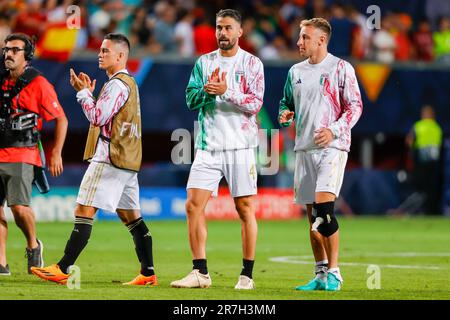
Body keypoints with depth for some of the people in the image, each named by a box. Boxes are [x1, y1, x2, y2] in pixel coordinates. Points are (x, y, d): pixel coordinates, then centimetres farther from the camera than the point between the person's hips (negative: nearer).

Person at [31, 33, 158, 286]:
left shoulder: (118, 83, -12)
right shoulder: (128, 82, 20)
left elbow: (98, 117, -17)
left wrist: (83, 92, -5)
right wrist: (89, 93, 15)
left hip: (110, 158, -10)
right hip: (127, 160, 10)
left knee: (84, 211, -12)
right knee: (131, 215, 11)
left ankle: (63, 269, -15)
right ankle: (149, 272, 10)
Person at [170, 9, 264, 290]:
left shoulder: (252, 63, 1)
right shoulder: (204, 63, 12)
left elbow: (255, 103, -8)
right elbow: (190, 99, 7)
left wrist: (226, 91, -21)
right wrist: (207, 90, -13)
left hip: (240, 146, -3)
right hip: (208, 146, 4)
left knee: (246, 209, -2)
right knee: (194, 205, -5)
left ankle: (247, 275, 4)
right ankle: (200, 273, 1)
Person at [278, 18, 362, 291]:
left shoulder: (341, 68, -2)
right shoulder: (296, 71, 14)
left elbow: (355, 106, -4)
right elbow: (287, 102, 26)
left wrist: (333, 130, -17)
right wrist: (285, 115, 2)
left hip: (332, 146, -6)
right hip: (304, 147, 6)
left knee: (324, 207, -20)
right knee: (313, 216, 7)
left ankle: (333, 272, -13)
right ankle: (321, 275, 15)